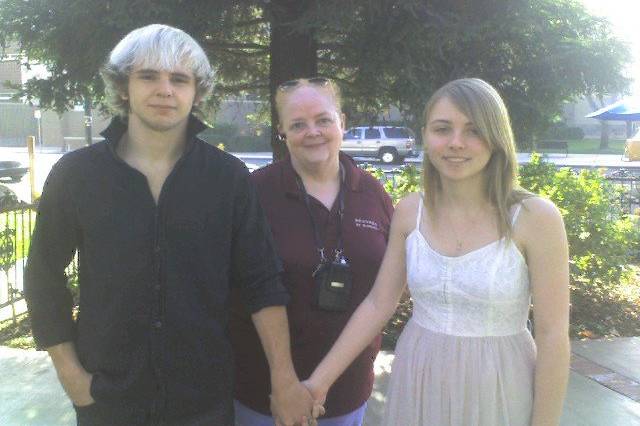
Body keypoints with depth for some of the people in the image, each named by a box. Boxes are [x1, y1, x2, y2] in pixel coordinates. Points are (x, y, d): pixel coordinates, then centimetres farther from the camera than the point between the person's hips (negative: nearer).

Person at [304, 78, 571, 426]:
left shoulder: (534, 218, -14)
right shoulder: (409, 212, -4)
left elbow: (552, 334, -11)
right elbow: (377, 305, 1)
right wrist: (319, 381, -1)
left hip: (497, 393, -3)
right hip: (416, 387, 3)